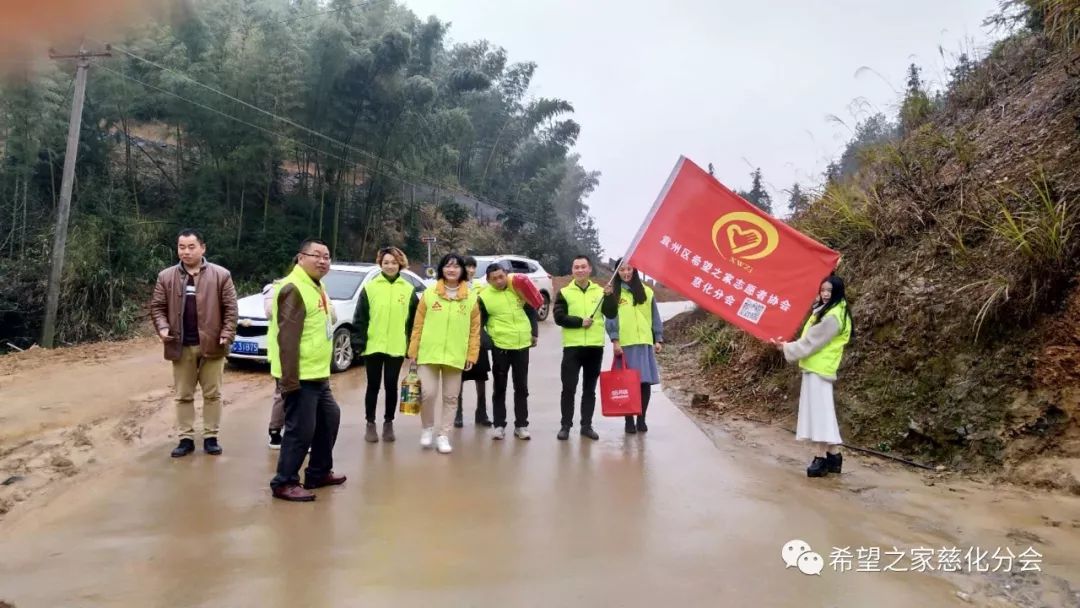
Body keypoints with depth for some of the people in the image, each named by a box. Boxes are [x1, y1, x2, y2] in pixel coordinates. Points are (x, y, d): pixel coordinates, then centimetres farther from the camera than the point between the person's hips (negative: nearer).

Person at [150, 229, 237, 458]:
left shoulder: (221, 275, -3)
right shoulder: (166, 277, 4)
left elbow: (230, 308, -3)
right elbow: (157, 307, 7)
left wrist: (227, 334, -13)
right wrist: (162, 328, -11)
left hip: (211, 344, -2)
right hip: (181, 346, 2)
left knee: (212, 394, 7)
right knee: (183, 395, 9)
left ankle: (210, 437, 17)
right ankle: (186, 438, 18)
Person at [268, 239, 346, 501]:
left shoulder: (317, 287, 15)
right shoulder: (294, 289, -17)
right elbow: (288, 338, -23)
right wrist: (290, 379, -25)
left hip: (318, 374, 11)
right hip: (300, 376, -11)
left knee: (329, 419, 20)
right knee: (301, 430, -4)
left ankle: (318, 473, 32)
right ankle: (284, 483, 11)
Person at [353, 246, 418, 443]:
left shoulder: (408, 290, 3)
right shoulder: (370, 287, 0)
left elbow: (414, 320, 6)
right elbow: (360, 318, 0)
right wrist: (360, 343, -6)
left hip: (397, 347, 1)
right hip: (374, 346, 0)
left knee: (391, 386, 8)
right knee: (373, 386, 8)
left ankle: (388, 423, 21)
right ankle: (370, 424, 19)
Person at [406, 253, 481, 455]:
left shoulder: (471, 297, 2)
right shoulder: (429, 293, 2)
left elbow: (475, 329, 4)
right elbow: (418, 325, 3)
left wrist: (472, 355, -1)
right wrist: (413, 352, 1)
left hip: (456, 356, 1)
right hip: (429, 353, -1)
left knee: (451, 397, 6)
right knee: (428, 393, -5)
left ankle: (444, 436, 19)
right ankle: (427, 428, 20)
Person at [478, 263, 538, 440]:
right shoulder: (484, 297, -7)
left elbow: (532, 311, 12)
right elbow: (479, 324, -2)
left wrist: (534, 333, 6)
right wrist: (488, 342, -12)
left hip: (522, 345, 3)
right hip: (500, 347, -2)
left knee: (521, 387, 8)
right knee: (500, 387, 6)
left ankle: (521, 425, 17)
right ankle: (499, 425, 14)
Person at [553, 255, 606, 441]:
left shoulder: (600, 291, 7)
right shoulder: (565, 292, 1)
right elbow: (559, 317, -7)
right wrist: (580, 321, -17)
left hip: (595, 346, 2)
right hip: (572, 346, -2)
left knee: (590, 389, 9)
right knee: (569, 388, -1)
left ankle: (587, 425, 17)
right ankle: (566, 426, 9)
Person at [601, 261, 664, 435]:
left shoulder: (646, 291, 10)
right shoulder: (613, 293, 4)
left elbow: (655, 317, 12)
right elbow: (610, 318, -1)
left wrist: (658, 339, 8)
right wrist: (615, 341, -10)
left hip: (644, 343, 2)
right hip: (624, 344, -2)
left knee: (645, 382, 2)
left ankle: (641, 419, 16)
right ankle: (629, 420, 9)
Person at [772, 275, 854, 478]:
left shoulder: (833, 316, -17)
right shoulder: (825, 310, 14)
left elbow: (812, 341, -15)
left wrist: (788, 348, -6)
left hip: (819, 368, -10)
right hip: (815, 366, 10)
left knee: (819, 411, -8)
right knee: (822, 412, 11)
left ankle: (822, 458, -4)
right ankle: (834, 456, 16)